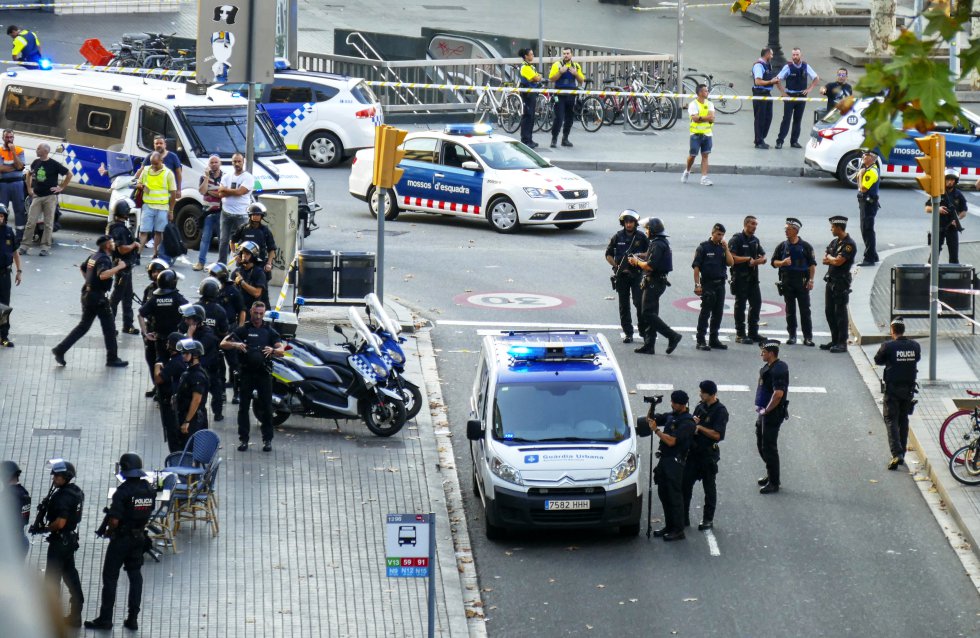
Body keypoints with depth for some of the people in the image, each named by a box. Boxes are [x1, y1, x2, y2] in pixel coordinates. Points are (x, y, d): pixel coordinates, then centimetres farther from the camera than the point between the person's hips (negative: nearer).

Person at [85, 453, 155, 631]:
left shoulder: (123, 491, -21)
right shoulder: (149, 490, -1)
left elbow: (114, 520, -22)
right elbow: (148, 514, 8)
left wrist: (109, 530, -4)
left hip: (121, 538, -6)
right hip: (139, 537, 6)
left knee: (110, 576, 4)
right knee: (135, 575, 13)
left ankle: (105, 618, 8)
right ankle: (133, 618, 14)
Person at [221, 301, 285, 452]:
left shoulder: (270, 332, 11)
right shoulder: (242, 330, 8)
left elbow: (281, 352, 2)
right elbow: (223, 344, 0)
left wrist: (272, 350, -21)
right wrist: (235, 345, -20)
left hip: (263, 373, 0)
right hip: (246, 372, 0)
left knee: (266, 407, 1)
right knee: (243, 407, 0)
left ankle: (267, 439, 8)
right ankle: (243, 439, 4)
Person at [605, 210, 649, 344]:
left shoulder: (641, 237, 1)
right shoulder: (618, 237, 3)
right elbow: (608, 254, 8)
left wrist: (641, 255, -14)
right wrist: (617, 266, -4)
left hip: (637, 274, -2)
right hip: (621, 275, 2)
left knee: (639, 302, -11)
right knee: (624, 305, 4)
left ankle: (644, 331, -1)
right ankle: (628, 333, 10)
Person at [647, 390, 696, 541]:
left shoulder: (687, 423, -14)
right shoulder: (671, 416, 12)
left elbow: (671, 441, -22)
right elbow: (651, 420, 22)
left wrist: (656, 429, -14)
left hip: (675, 462, -9)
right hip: (664, 459, 9)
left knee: (674, 495, -6)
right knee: (663, 493, 13)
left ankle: (678, 530, -3)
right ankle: (669, 526, 23)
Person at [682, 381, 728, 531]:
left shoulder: (720, 411, -11)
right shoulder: (700, 407, 9)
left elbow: (717, 434, -19)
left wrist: (699, 427, -15)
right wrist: (693, 422, -4)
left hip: (708, 453, -7)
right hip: (693, 451, 7)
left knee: (709, 487, 5)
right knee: (685, 484, 5)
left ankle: (708, 519, 14)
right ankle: (683, 518, 12)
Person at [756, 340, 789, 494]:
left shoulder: (778, 370, -21)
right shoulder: (768, 367, 11)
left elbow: (778, 394, -30)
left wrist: (766, 410, -20)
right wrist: (760, 407, 13)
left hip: (773, 414, -10)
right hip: (764, 412, 10)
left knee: (769, 447, -4)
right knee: (761, 445, 19)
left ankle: (774, 483, 4)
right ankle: (771, 475, 33)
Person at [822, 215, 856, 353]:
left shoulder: (849, 244, -13)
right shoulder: (834, 242, 14)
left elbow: (838, 261, -20)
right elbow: (824, 260, 10)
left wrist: (829, 258, -1)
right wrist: (834, 260, -8)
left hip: (841, 282, -9)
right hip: (830, 280, 9)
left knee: (840, 313, -6)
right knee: (829, 311, 12)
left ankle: (842, 343, -3)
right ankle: (835, 340, 20)